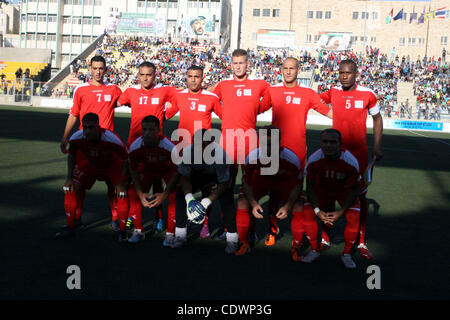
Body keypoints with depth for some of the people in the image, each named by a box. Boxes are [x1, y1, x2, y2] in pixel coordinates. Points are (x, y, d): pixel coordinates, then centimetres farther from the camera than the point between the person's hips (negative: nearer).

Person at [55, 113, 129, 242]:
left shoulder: (111, 139, -37)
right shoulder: (76, 138, -27)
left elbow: (126, 160, -24)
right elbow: (71, 156, -4)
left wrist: (121, 183, -30)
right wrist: (69, 178, -11)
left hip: (113, 165, -3)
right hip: (90, 164, 3)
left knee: (122, 192, -23)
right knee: (70, 188, -11)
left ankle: (122, 231, -4)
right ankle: (70, 227, 6)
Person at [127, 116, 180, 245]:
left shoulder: (170, 147, -35)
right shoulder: (135, 147, -28)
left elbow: (176, 171, -22)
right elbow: (133, 171, -12)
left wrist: (164, 194, -26)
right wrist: (140, 194, -19)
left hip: (168, 169, -2)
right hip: (147, 169, 3)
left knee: (175, 195, -24)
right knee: (132, 193, -16)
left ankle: (170, 234, -8)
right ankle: (138, 231, 1)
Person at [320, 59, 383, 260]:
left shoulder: (367, 95, -4)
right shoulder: (333, 93, -1)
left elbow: (377, 118, 8)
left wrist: (377, 146, 3)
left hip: (359, 153, -1)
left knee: (360, 197, 5)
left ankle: (361, 243, 17)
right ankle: (324, 239, 18)